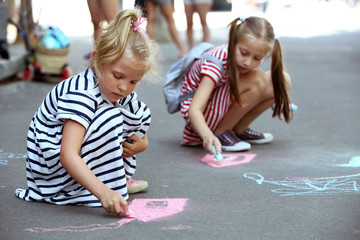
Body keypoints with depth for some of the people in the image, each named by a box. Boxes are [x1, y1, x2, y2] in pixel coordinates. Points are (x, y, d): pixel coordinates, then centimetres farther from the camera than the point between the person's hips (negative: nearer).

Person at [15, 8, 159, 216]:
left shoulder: (124, 94, -3)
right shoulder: (80, 94, -30)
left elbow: (140, 126, 16)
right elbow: (67, 156, -40)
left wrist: (140, 144, -8)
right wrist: (103, 191, -49)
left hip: (83, 161, 9)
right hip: (51, 165, -9)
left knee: (140, 112, 4)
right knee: (110, 118, -30)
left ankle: (121, 178, 5)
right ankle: (113, 185, -19)